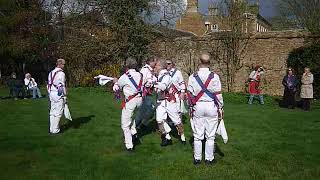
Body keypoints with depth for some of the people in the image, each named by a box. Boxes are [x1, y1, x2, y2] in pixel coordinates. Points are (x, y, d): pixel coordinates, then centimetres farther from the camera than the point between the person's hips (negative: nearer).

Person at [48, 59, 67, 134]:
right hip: (59, 94, -9)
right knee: (58, 113, -3)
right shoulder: (61, 73, -13)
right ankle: (55, 130, -1)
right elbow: (62, 86, -16)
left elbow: (48, 85, 16)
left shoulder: (51, 72, 13)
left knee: (52, 112, 14)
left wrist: (50, 95, 21)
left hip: (51, 94, 9)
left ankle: (51, 129, 20)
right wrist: (65, 97, -12)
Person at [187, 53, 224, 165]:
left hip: (197, 106, 1)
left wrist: (191, 107, 9)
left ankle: (197, 158, 19)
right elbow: (218, 94, -8)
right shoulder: (214, 76, -9)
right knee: (210, 135, 9)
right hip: (211, 106, -1)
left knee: (197, 135, 11)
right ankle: (209, 159, 16)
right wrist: (220, 108, 2)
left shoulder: (192, 77, -4)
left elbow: (189, 94, -2)